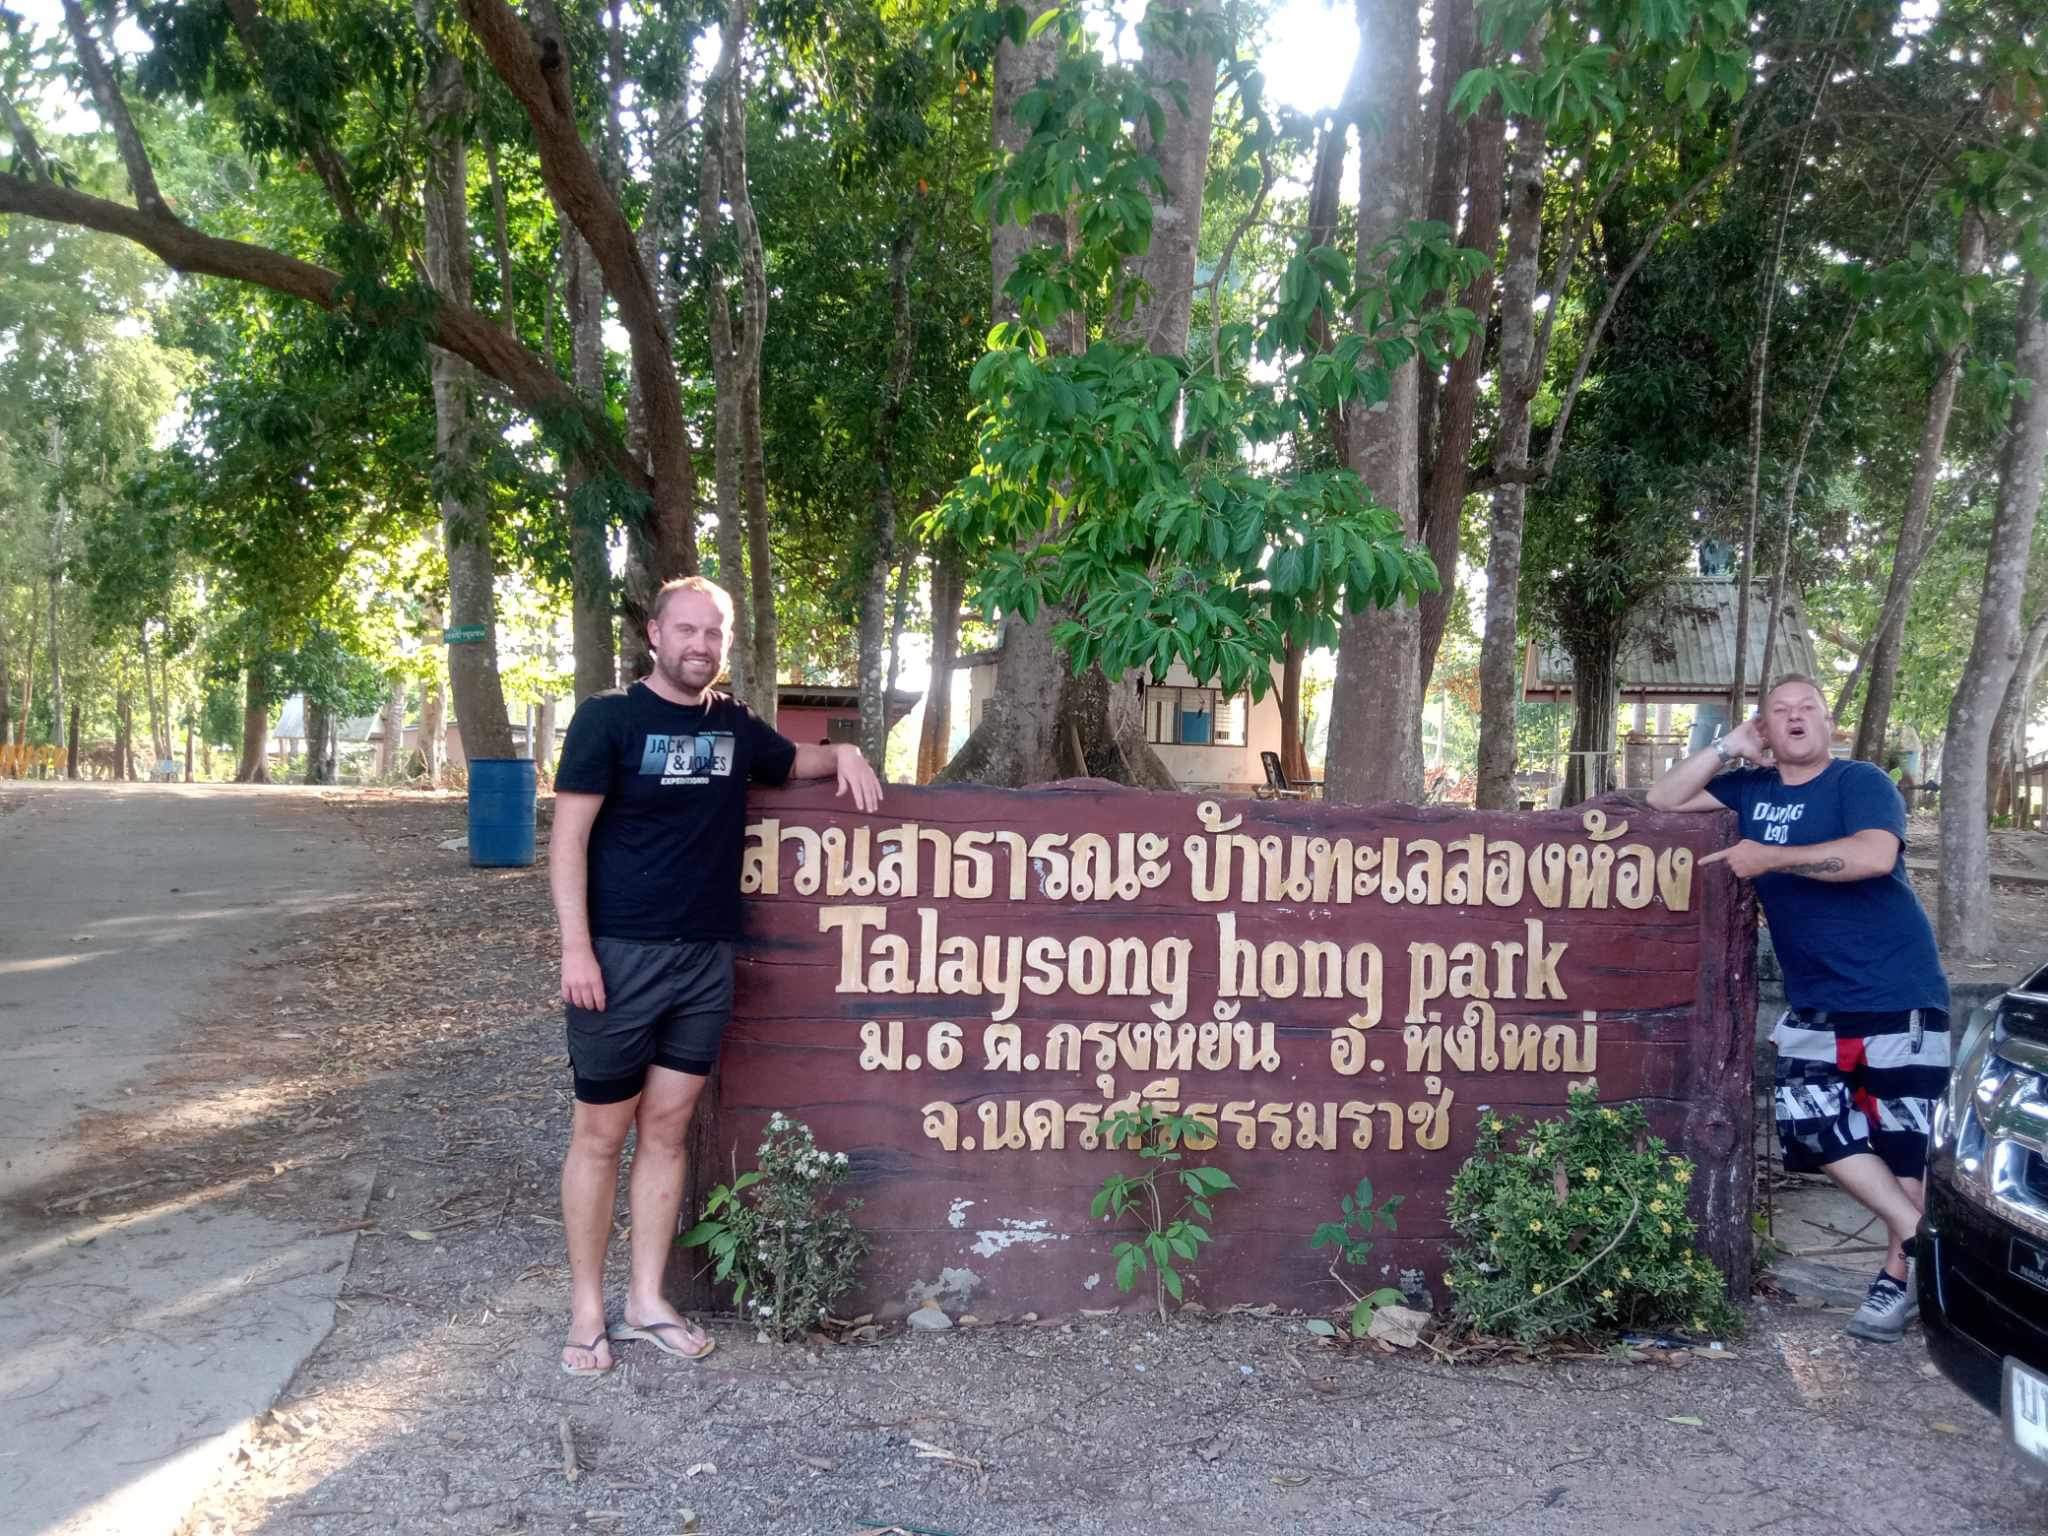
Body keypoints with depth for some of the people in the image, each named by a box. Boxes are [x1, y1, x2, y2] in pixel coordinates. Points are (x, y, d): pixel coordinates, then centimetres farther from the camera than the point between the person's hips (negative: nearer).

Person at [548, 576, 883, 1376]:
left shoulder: (735, 724, 9)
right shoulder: (608, 717, -6)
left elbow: (795, 761, 29)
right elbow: (569, 836, -9)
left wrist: (842, 753, 6)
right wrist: (575, 947, -16)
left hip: (707, 957, 5)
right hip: (621, 953, -5)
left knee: (666, 1130, 10)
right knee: (601, 1134, 4)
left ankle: (647, 1300, 20)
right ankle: (586, 1308, 15)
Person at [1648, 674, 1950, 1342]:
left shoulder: (1861, 782, -8)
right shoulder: (1750, 788, 9)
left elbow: (1875, 856, -25)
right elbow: (1663, 800, 10)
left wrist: (1769, 857, -22)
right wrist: (1727, 748, 0)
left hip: (1899, 996, -6)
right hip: (1816, 1003, 6)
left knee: (1905, 1132, 0)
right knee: (1810, 1120, -2)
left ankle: (1901, 1274, 14)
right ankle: (1920, 1235, 12)